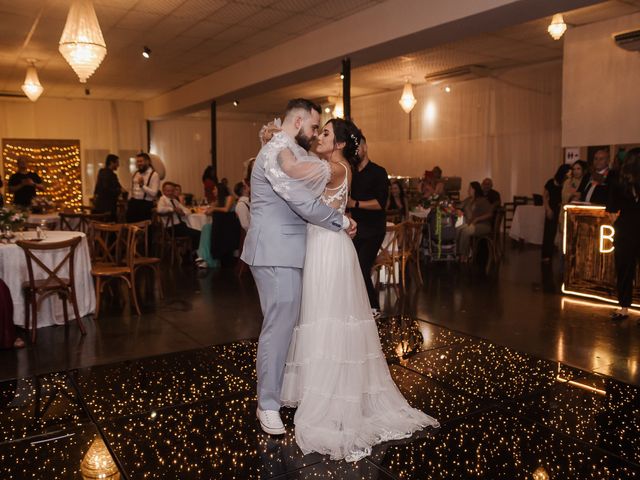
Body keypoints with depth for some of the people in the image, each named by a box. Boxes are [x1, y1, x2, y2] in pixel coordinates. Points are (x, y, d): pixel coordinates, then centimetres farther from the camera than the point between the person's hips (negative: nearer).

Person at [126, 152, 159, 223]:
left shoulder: (154, 175, -10)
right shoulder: (136, 173, 12)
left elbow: (154, 193, -18)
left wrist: (142, 185, -29)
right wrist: (130, 202, 18)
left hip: (145, 204, -6)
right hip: (133, 203, 6)